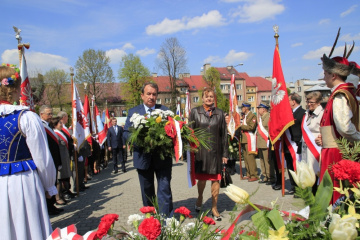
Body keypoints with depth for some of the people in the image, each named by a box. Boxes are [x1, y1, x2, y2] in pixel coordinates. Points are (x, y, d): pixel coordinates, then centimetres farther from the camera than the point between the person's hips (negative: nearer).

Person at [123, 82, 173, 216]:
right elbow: (126, 133, 0)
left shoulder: (165, 110, 5)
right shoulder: (133, 112, 6)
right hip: (143, 158, 2)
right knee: (147, 191, 15)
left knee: (164, 189, -3)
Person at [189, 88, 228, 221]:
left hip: (215, 151, 1)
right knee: (202, 178, 9)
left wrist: (225, 154, 5)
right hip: (200, 150, -1)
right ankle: (200, 198, 40)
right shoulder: (195, 112, 3)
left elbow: (224, 134, 8)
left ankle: (214, 208, 19)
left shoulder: (219, 113, 7)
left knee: (215, 179, 4)